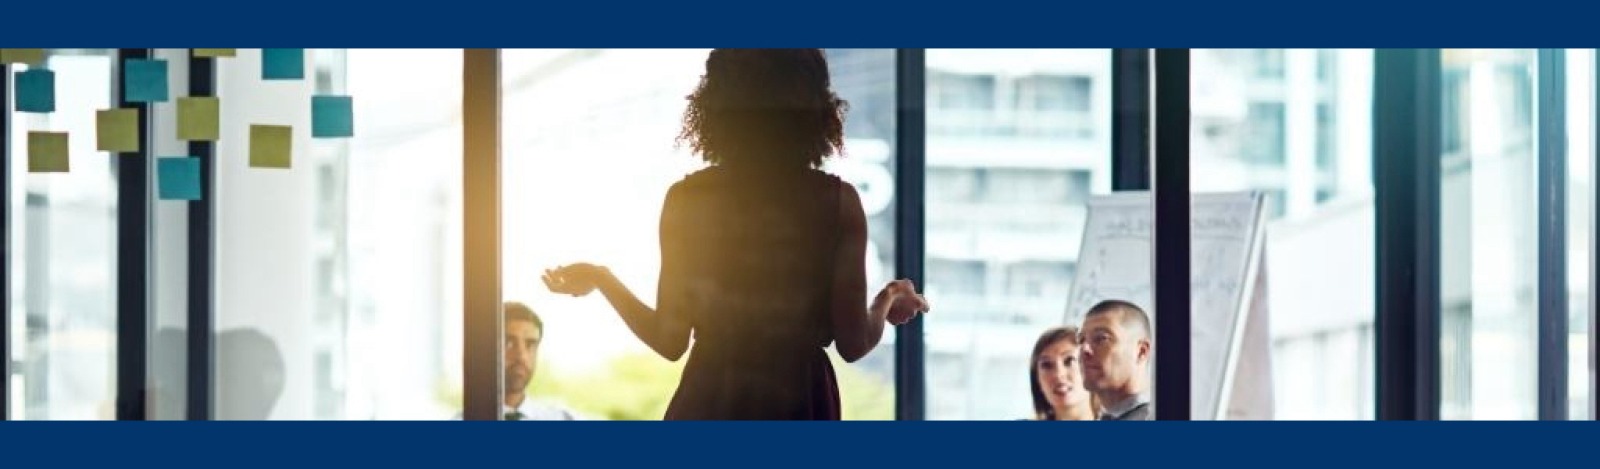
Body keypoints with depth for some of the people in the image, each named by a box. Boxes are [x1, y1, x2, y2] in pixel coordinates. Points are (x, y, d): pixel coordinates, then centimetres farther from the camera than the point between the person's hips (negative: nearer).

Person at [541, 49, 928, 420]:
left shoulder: (687, 200, 0)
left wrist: (599, 278, 19)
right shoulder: (836, 201, -3)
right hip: (799, 412, -1)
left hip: (708, 412, 1)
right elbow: (853, 343, -3)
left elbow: (670, 340, 3)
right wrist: (886, 305, 20)